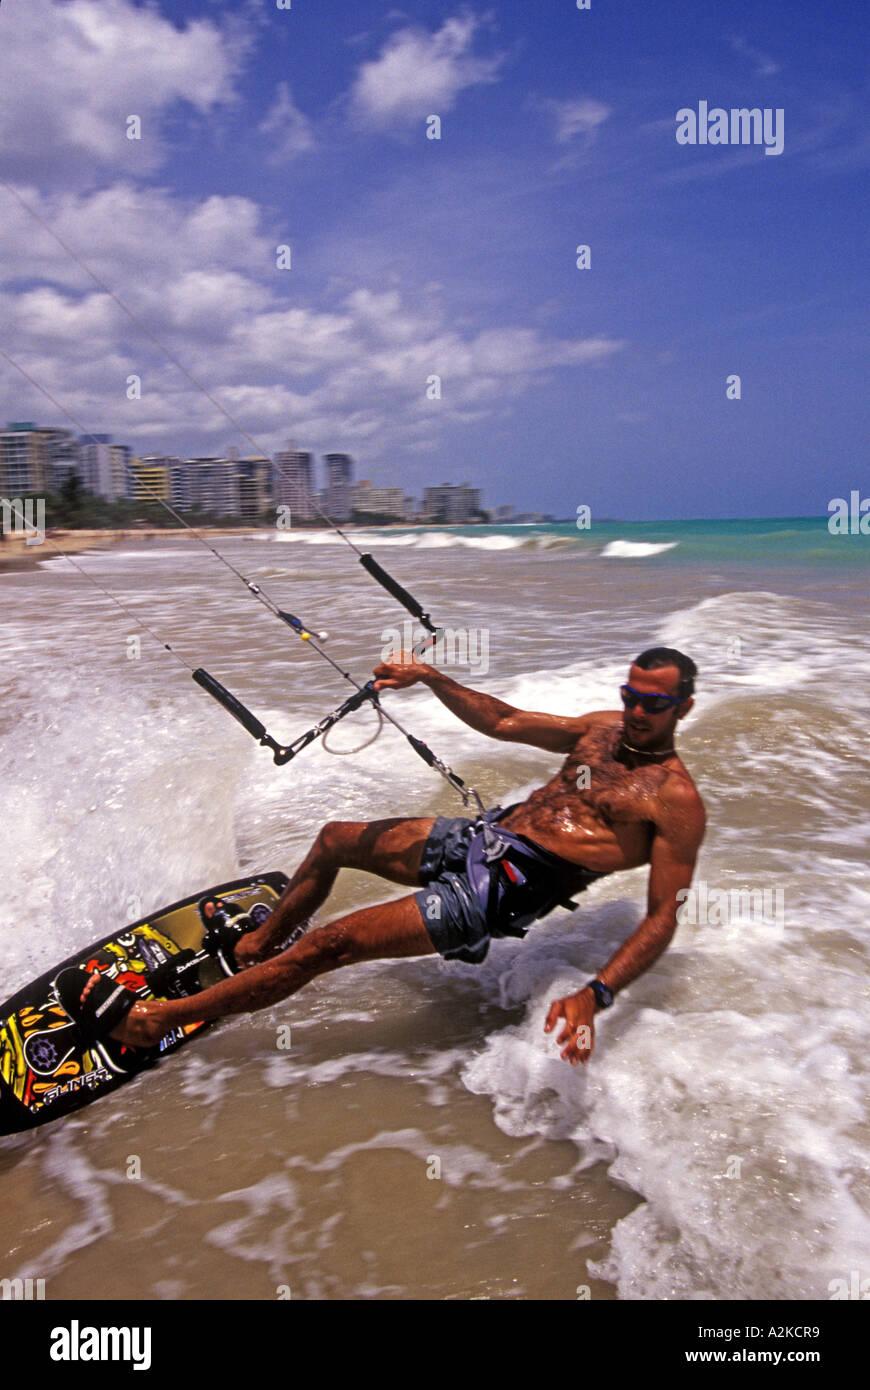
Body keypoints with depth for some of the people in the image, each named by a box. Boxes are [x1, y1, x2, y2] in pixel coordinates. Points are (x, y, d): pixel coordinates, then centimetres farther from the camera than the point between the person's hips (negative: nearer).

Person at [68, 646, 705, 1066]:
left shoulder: (677, 800, -12)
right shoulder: (604, 728, 10)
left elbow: (663, 918, -18)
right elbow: (504, 722, 19)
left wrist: (595, 997, -32)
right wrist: (429, 677, 14)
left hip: (505, 889, -8)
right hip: (483, 834, 8)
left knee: (331, 944, -14)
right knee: (335, 839, 18)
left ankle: (153, 1022, -2)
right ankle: (252, 947, 43)